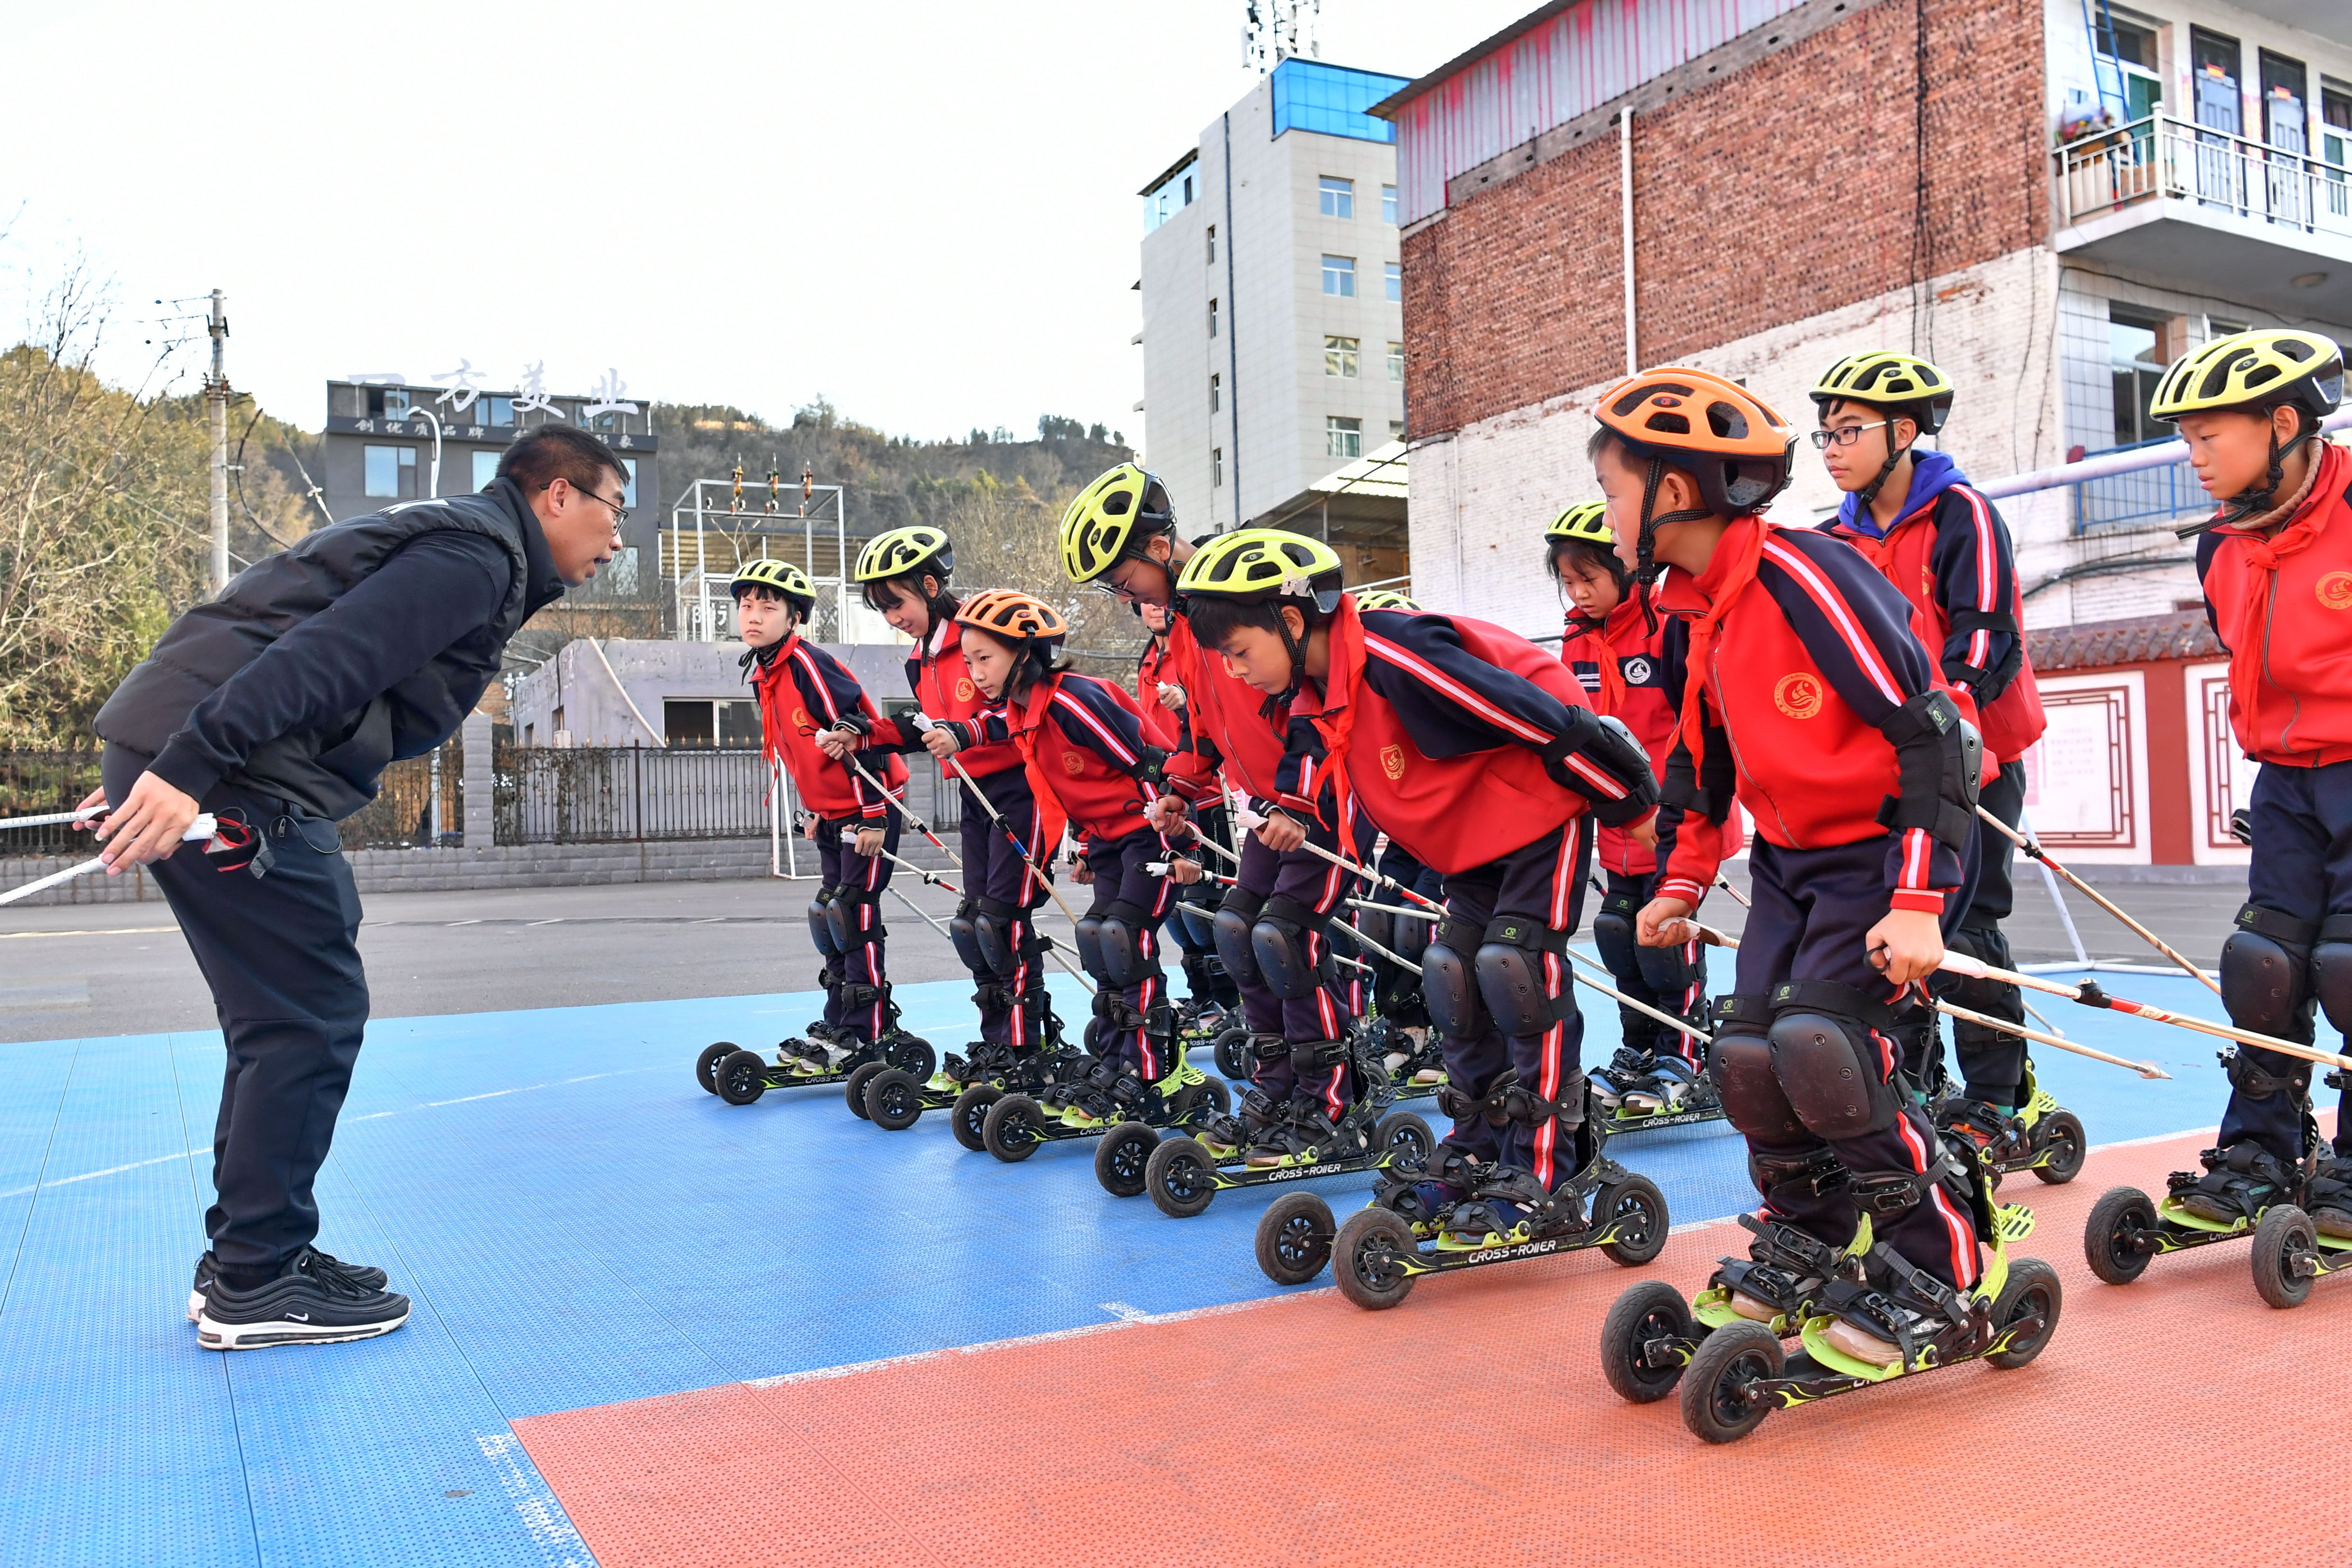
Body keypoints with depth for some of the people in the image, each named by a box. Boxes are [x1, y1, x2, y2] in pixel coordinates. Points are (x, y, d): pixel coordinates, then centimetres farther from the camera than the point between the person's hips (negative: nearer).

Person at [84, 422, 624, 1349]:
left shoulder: (460, 548, 23)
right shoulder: (477, 553, -8)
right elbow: (319, 658, -21)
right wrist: (188, 769, -27)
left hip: (190, 761, 10)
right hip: (212, 771, -10)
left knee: (283, 1017, 14)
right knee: (310, 1015, -5)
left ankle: (245, 1259, 22)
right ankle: (255, 1285, 4)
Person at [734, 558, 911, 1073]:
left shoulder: (808, 663, -19)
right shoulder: (764, 675, 10)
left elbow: (858, 733, -23)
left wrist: (873, 814, -23)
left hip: (869, 806, -9)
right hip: (832, 813, 9)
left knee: (852, 913, -9)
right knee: (827, 915, 12)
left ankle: (867, 1035, -1)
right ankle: (838, 1025, 22)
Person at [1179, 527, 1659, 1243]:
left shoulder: (1396, 656, -32)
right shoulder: (1312, 698, -3)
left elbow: (1543, 720, -30)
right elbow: (1330, 770, 19)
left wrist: (1630, 804, -21)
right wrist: (1300, 813, 1)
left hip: (1543, 806, -9)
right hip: (1473, 839, 9)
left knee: (1517, 967, -14)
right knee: (1455, 973, 5)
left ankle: (1543, 1187, -8)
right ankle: (1474, 1162, 15)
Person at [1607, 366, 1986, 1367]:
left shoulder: (1805, 579, -23)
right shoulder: (1699, 610, 4)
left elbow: (1930, 731, -23)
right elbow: (1706, 758, 17)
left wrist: (1919, 902, -26)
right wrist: (1683, 884, 16)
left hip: (1881, 848, -8)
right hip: (1788, 858, 8)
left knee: (1820, 1042, -18)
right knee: (1747, 1050, 1)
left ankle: (1932, 1269, 1)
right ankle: (1802, 1241, 24)